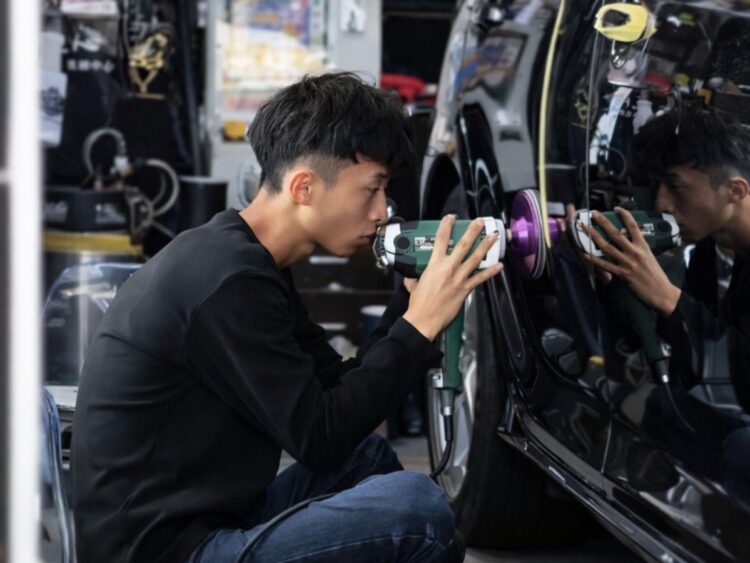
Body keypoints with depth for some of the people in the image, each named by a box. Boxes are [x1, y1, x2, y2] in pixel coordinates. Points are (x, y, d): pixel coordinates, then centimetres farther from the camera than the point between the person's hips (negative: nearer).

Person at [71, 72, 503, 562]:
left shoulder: (250, 262, 11)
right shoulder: (228, 282, -19)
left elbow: (340, 388, 14)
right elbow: (320, 439, -17)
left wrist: (414, 299, 4)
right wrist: (420, 325, -13)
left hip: (205, 520, 11)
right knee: (418, 506, -20)